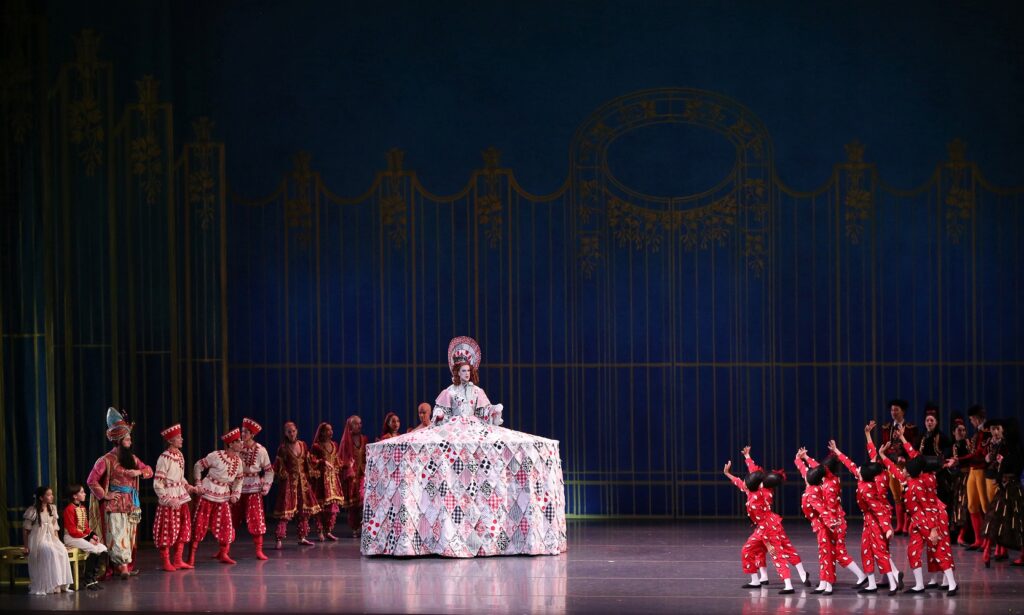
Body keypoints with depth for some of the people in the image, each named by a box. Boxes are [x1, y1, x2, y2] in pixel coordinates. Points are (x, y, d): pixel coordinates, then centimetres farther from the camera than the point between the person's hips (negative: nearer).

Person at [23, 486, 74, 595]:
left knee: (62, 551, -25)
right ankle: (52, 585, -31)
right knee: (50, 552, -34)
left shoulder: (52, 509, 10)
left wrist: (58, 542, 6)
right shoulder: (33, 511, -8)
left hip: (51, 538, 5)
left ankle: (62, 585, -21)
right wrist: (26, 546, -5)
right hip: (38, 540, -5)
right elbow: (26, 529, -3)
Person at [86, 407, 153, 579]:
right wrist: (105, 495, -11)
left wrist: (139, 472, -4)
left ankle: (127, 565, 11)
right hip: (115, 505, -7)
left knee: (130, 535, 7)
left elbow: (149, 471, 17)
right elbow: (91, 481, -10)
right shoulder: (107, 460, -8)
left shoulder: (131, 458, 12)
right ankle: (123, 566, -13)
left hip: (131, 504, 7)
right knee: (118, 535, -10)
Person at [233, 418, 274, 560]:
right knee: (231, 520, 9)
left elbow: (269, 471, 0)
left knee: (256, 520, -5)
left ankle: (259, 551, 1)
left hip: (253, 489, -2)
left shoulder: (260, 451, -7)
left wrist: (265, 487, -8)